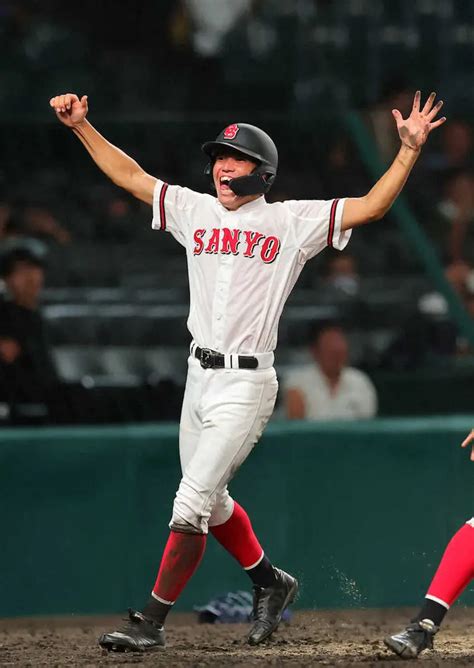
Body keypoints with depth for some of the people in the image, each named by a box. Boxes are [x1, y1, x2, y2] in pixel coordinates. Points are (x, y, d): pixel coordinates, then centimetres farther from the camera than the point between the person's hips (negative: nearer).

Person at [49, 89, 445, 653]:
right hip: (199, 376, 6)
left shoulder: (294, 221, -3)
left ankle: (150, 622, -6)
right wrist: (81, 126, 7)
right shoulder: (195, 211, 11)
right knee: (209, 501, 16)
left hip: (246, 384, -6)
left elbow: (371, 206, -8)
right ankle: (270, 583, 38)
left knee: (191, 503, -11)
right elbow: (130, 176, 15)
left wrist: (409, 148, -18)